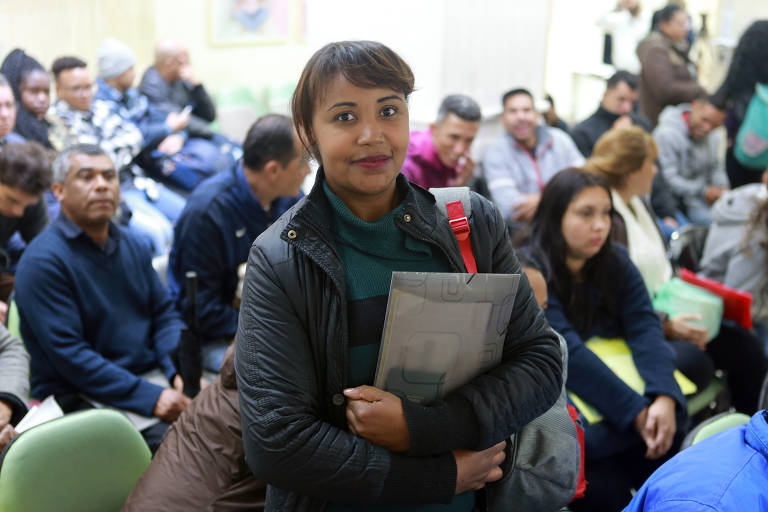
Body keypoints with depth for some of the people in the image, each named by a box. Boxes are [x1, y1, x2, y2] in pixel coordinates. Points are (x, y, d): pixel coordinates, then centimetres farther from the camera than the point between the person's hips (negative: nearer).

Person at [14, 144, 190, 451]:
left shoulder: (133, 247, 13)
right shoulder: (43, 261, -11)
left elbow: (164, 314, 15)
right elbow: (69, 354, -16)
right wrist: (150, 398, -20)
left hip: (152, 376, 7)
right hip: (81, 396, -7)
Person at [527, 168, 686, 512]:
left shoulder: (616, 262, 2)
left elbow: (646, 330, -10)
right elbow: (567, 353, -24)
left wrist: (665, 398, -27)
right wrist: (636, 411, -29)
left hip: (617, 378, 6)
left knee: (667, 433, -15)